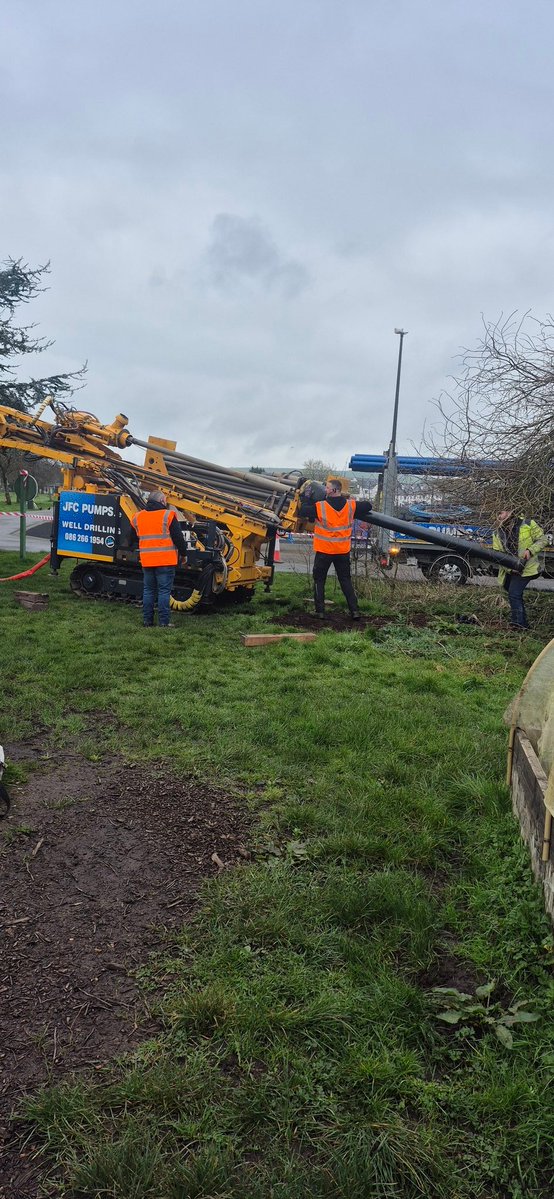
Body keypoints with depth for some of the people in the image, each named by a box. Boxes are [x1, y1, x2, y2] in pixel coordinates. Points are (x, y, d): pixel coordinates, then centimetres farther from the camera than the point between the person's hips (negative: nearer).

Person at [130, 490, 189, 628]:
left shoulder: (138, 517, 8)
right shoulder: (168, 516, -8)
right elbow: (178, 538, -7)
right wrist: (183, 553, 5)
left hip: (146, 561, 5)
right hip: (166, 560, -5)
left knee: (148, 590, 13)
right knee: (164, 591, -1)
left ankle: (147, 621, 14)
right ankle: (164, 622, -2)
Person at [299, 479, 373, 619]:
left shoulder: (320, 507, -15)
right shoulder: (351, 506, -4)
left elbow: (303, 511, -6)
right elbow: (368, 506, 11)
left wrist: (306, 496, 5)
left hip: (324, 551, -3)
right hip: (343, 551, 3)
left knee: (319, 580, 10)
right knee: (346, 580, 12)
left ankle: (320, 611, 6)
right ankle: (354, 610, 6)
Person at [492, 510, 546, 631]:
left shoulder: (528, 524, -7)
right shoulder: (497, 533, 4)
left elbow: (542, 540, -2)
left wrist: (530, 551, -19)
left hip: (526, 567, -6)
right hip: (509, 570, 6)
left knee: (514, 594, -19)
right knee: (516, 595, 17)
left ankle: (518, 623, -17)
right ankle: (523, 623, 31)